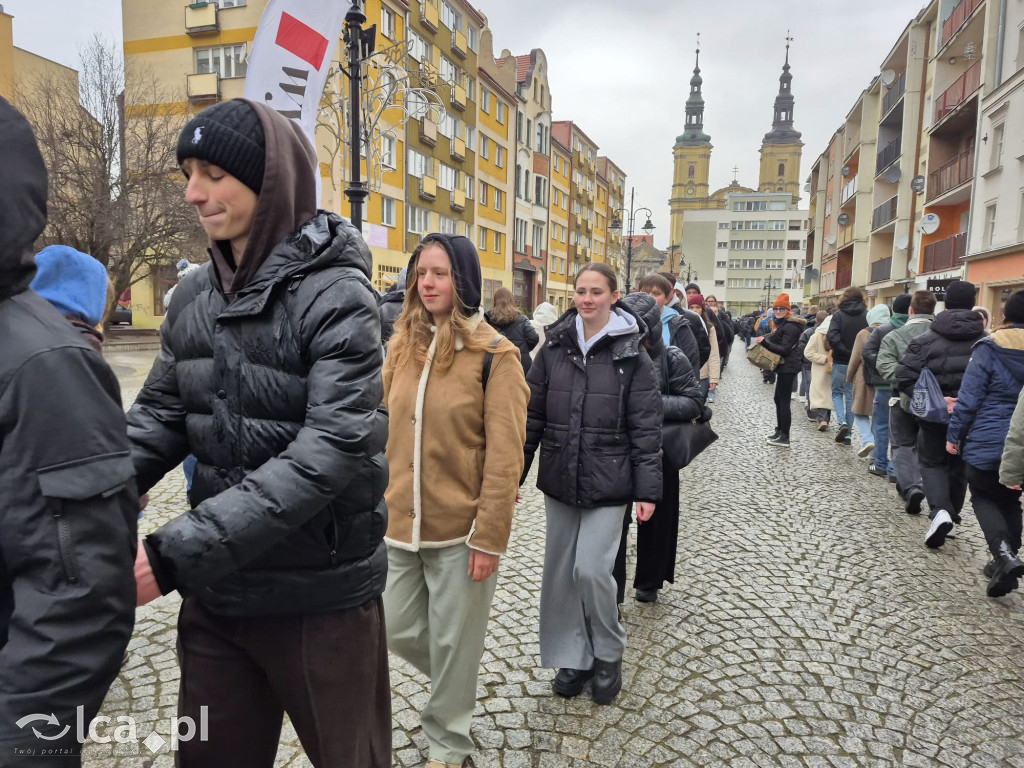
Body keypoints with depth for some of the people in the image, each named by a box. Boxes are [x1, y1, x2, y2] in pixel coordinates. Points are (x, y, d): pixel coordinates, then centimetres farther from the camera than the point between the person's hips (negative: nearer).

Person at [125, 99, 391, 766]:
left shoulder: (338, 296, -16)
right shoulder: (194, 297, 4)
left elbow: (331, 450, -24)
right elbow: (159, 417, 7)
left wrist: (176, 554, -27)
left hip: (322, 599, -5)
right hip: (214, 594, 6)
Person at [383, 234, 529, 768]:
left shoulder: (494, 354, -12)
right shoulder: (402, 346, 5)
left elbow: (504, 456, -13)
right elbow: (386, 433, 9)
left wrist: (489, 538, -14)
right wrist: (378, 505, 8)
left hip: (461, 528, -5)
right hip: (401, 524, 5)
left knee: (452, 641, 10)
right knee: (399, 632, 16)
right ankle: (457, 681, 48)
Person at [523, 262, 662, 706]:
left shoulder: (631, 353, -6)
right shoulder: (554, 348, 3)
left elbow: (646, 427, -6)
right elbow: (532, 416, 6)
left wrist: (647, 490, -9)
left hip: (608, 483, -4)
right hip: (559, 480, 4)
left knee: (591, 568, -7)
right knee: (560, 570, 10)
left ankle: (609, 654, 21)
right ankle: (573, 657, 30)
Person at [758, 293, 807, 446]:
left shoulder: (790, 326, -16)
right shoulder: (783, 323, 17)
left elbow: (785, 349, -22)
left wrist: (765, 343, -29)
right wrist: (767, 341, 5)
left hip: (788, 367, -11)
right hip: (784, 366, 11)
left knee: (783, 401, -9)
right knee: (778, 399, 17)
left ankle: (784, 437, -6)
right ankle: (779, 430, 26)